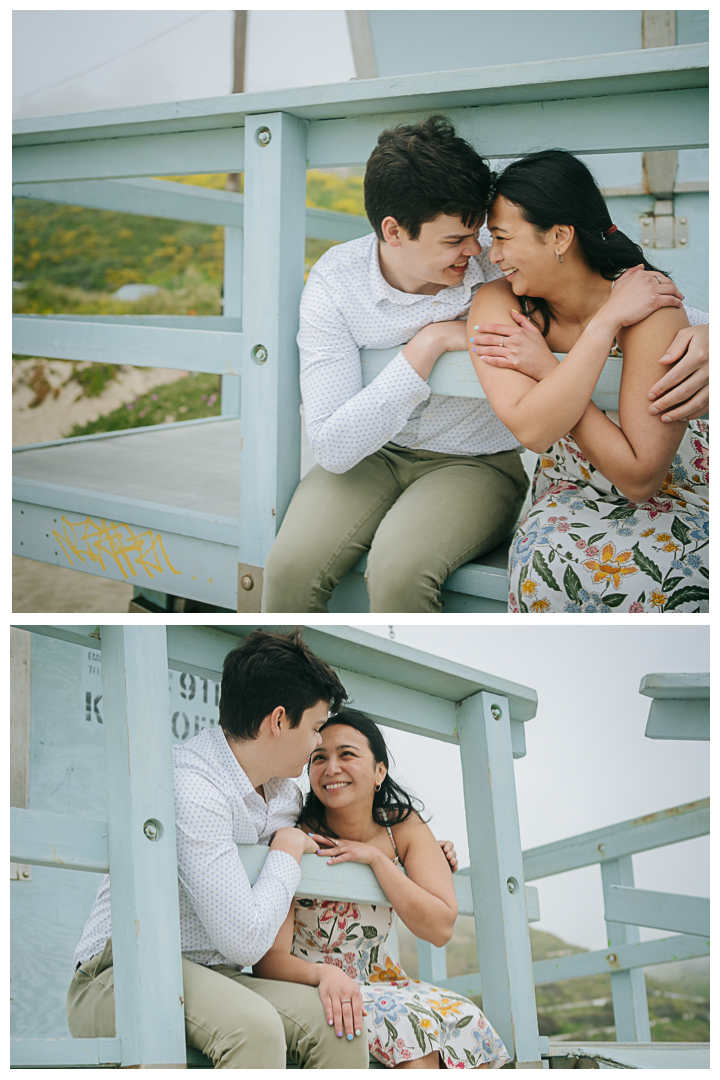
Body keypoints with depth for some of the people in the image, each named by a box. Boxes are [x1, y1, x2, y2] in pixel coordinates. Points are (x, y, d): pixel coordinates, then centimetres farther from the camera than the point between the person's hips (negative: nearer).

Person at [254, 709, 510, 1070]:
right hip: (306, 985, -5)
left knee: (465, 1022, -21)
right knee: (406, 1020, -31)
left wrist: (376, 857, -20)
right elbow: (269, 958, -23)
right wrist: (324, 974, -45)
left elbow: (440, 928, -13)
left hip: (377, 980, 5)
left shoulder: (404, 827, -3)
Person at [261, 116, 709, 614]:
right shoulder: (334, 283, -14)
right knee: (293, 563, -26)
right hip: (375, 455, 1)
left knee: (399, 569, -31)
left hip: (480, 461, -1)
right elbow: (333, 448, -20)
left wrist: (702, 333, -31)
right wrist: (430, 343, -26)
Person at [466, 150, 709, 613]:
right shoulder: (498, 305, -11)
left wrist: (544, 368, -24)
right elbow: (532, 430, -28)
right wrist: (606, 322, -29)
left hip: (674, 491, -2)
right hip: (573, 493, 3)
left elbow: (640, 477, -27)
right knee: (547, 560, -33)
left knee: (638, 575, -35)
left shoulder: (653, 313, -23)